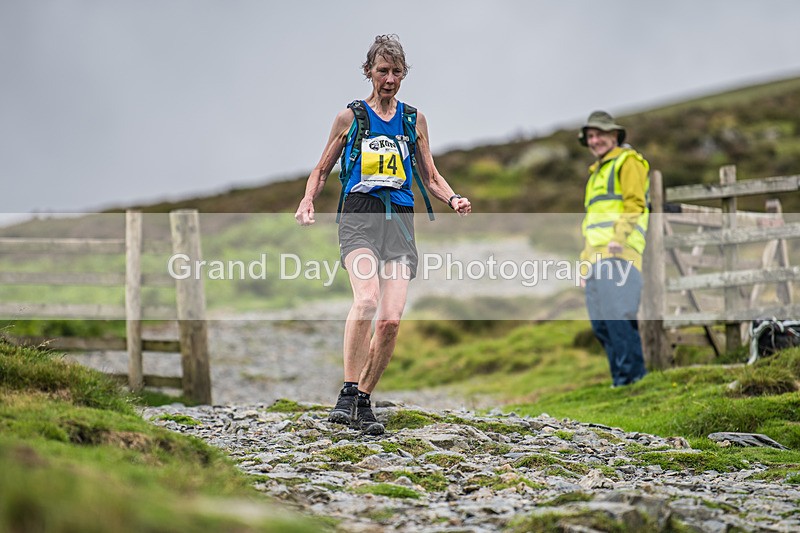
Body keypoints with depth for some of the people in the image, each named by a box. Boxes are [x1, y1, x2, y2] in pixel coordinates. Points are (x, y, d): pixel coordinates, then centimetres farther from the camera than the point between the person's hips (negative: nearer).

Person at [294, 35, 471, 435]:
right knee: (367, 297, -28)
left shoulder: (413, 120, 16)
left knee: (391, 319, -9)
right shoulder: (351, 117, 10)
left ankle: (363, 400, 7)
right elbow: (321, 170, 16)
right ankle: (347, 393, -23)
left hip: (400, 221, 3)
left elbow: (431, 178, 21)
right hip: (360, 215, -3)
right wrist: (308, 200, -4)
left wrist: (453, 199, 0)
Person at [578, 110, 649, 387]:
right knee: (600, 323, 3)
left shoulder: (627, 161, 4)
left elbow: (634, 203, -9)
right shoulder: (597, 173, 30)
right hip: (596, 255, 9)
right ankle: (620, 378, 5)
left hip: (617, 252, -9)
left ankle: (632, 376, -17)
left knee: (617, 316, -17)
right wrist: (586, 257, 23)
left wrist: (620, 237, -21)